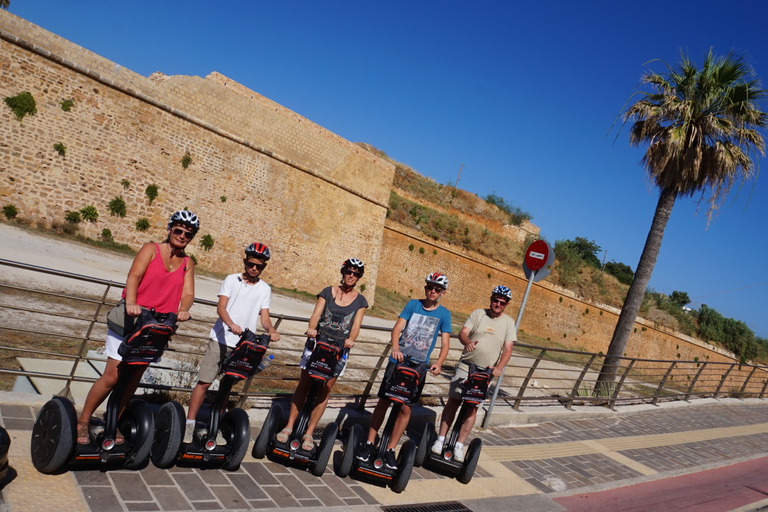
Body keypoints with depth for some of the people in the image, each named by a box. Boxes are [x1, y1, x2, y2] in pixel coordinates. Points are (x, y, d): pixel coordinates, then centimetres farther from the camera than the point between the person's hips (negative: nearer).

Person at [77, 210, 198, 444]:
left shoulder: (188, 264, 9)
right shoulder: (151, 249, -2)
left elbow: (188, 293, -2)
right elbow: (134, 276, -16)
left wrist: (183, 310, -24)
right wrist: (131, 303, -33)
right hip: (131, 318, -4)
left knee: (134, 377, 7)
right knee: (113, 376, -5)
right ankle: (83, 421, 11)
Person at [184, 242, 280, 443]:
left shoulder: (265, 289, 9)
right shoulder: (231, 280, 1)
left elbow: (264, 317, 3)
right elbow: (221, 307, -9)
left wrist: (271, 330, -19)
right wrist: (231, 324, -29)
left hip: (244, 344, 2)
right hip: (221, 339, -2)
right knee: (204, 381, -4)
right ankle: (189, 424, 4)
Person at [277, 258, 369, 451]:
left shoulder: (360, 301, 4)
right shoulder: (328, 292, 3)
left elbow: (356, 326, -4)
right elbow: (316, 315, -5)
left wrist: (350, 339, -25)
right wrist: (312, 328, -26)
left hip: (339, 349, 0)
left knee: (324, 391, 2)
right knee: (304, 385, 3)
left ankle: (309, 433, 10)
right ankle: (289, 426, 12)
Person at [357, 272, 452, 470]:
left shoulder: (444, 314, 2)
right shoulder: (413, 304, 2)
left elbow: (445, 344, -2)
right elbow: (397, 328, -6)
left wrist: (438, 363, -21)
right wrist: (395, 348, -25)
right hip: (398, 361, 0)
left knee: (405, 408, 1)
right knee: (383, 402, 3)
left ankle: (390, 449, 13)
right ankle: (369, 443, 15)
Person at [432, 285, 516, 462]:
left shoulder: (508, 322, 4)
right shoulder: (478, 313, 3)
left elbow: (508, 349, -2)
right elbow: (463, 332, -5)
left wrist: (499, 367, -19)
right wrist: (467, 341, -29)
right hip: (465, 366, 0)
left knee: (473, 408, 1)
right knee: (453, 401, 0)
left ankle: (459, 446, 9)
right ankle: (441, 439, 9)